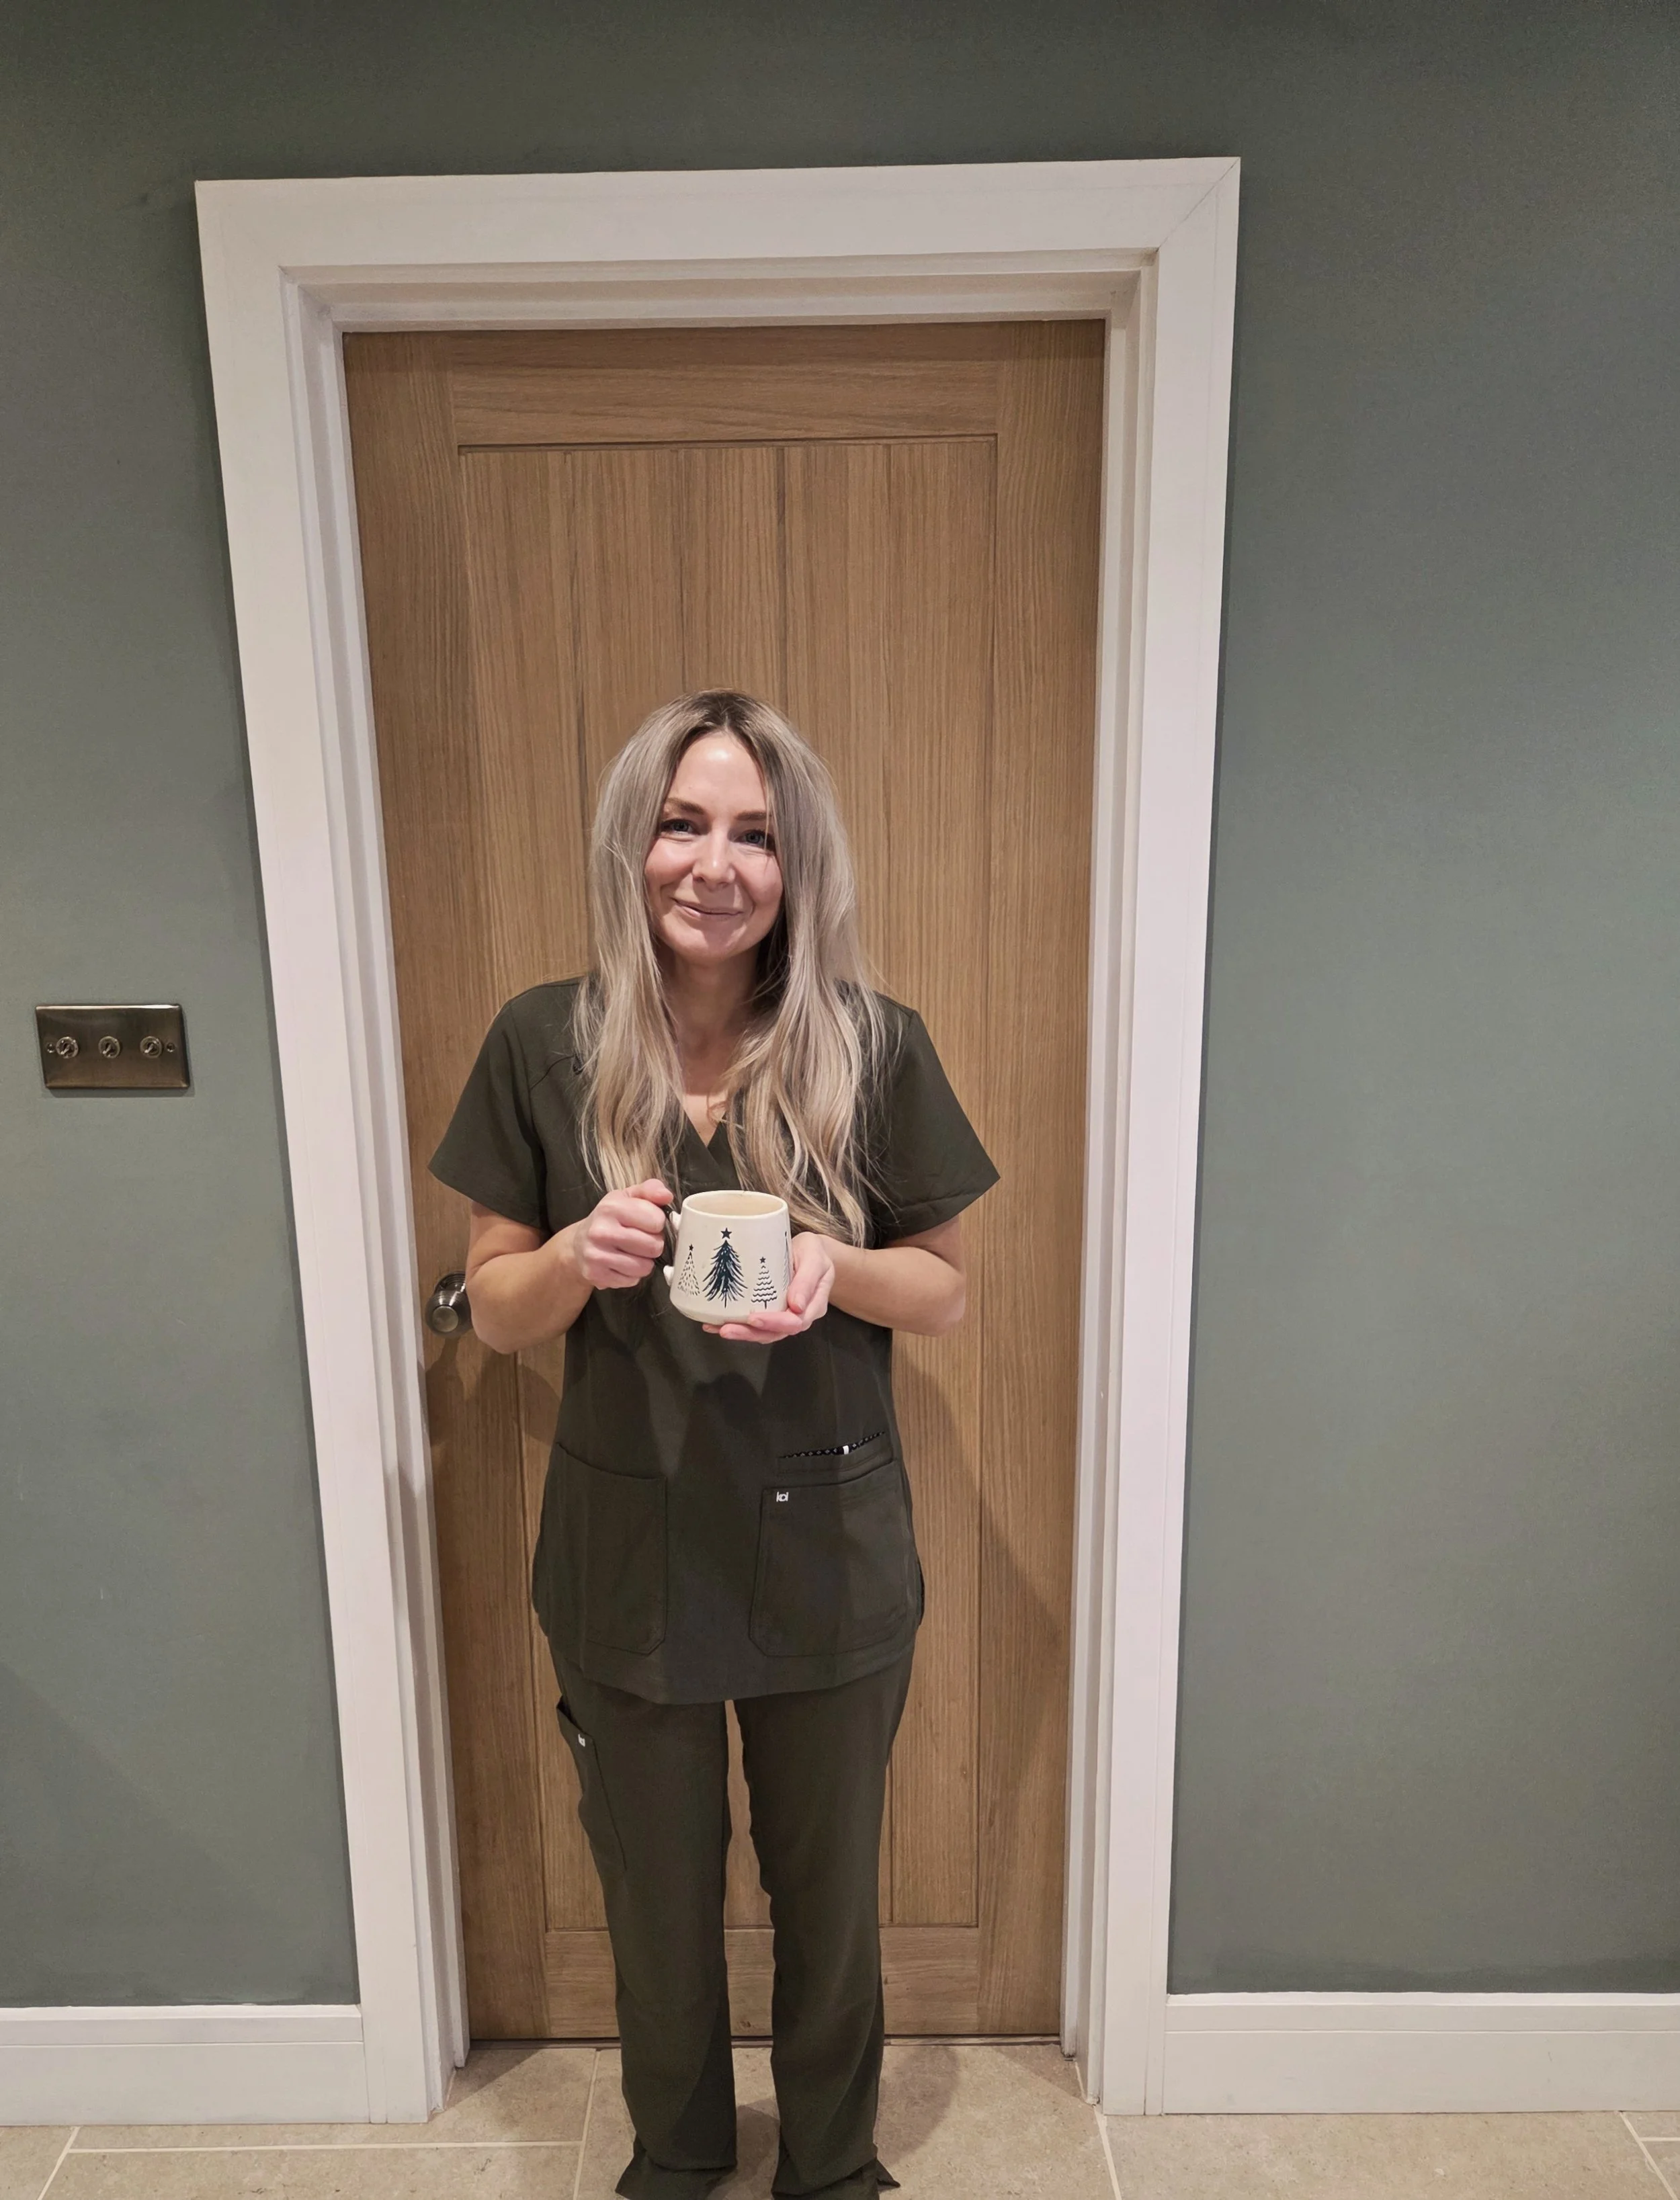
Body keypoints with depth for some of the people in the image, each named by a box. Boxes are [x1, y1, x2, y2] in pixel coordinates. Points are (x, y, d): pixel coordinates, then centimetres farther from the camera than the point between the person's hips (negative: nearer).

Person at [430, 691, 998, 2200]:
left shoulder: (877, 1050, -11)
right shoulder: (543, 1046, -8)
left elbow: (946, 1295, -2)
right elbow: (496, 1311, -1)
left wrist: (834, 1267, -23)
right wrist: (581, 1255, -23)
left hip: (830, 1553, 0)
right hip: (630, 1553, 1)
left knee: (828, 1893, 21)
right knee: (658, 1898, 22)